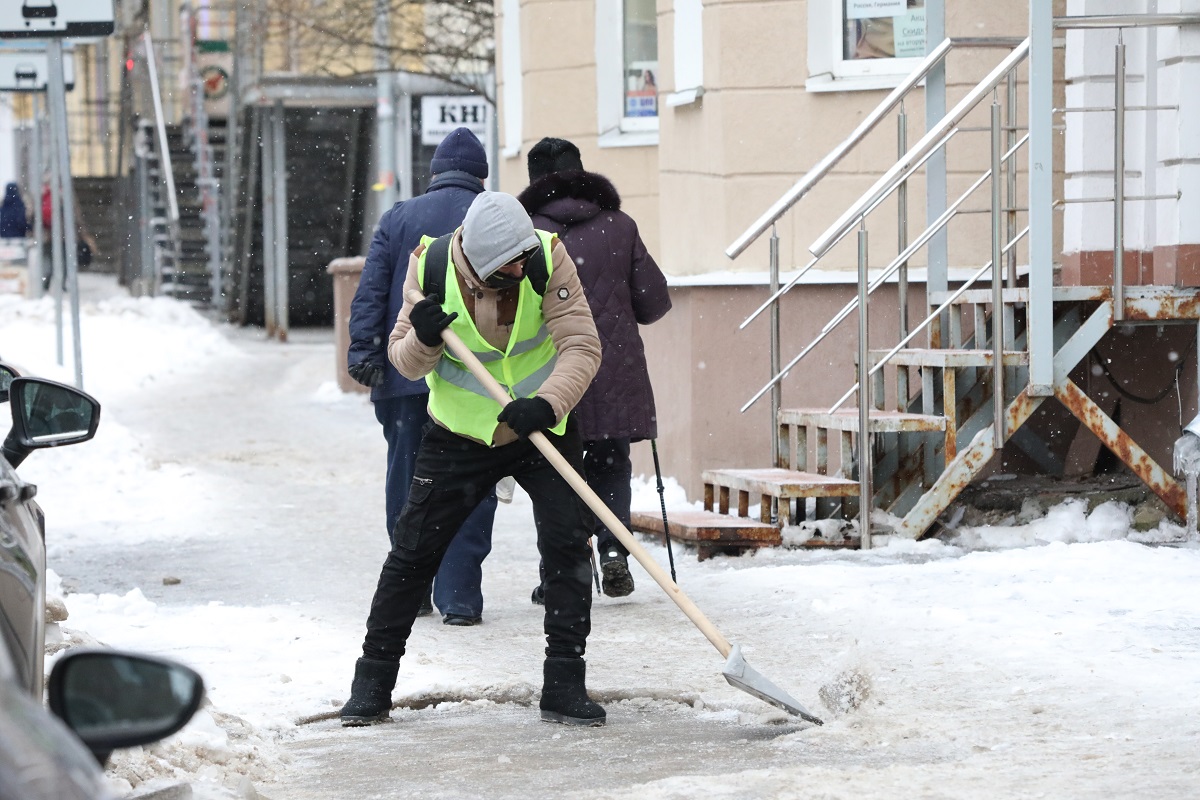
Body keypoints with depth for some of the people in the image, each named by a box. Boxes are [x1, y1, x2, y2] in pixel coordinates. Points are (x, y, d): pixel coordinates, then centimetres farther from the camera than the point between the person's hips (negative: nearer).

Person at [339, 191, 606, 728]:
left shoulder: (547, 257, -21)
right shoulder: (431, 267, -18)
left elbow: (581, 345, -23)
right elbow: (404, 362, -9)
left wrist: (547, 403, -40)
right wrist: (421, 340, -32)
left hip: (544, 430, 0)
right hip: (460, 435, 0)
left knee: (568, 544, -13)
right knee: (412, 553, 1)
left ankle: (564, 687, -4)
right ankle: (371, 687, 15)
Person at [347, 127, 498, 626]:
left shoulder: (397, 219, 7)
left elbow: (371, 291, 1)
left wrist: (364, 353, -1)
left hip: (404, 376, 2)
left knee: (406, 480, 12)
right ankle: (458, 595, -4)